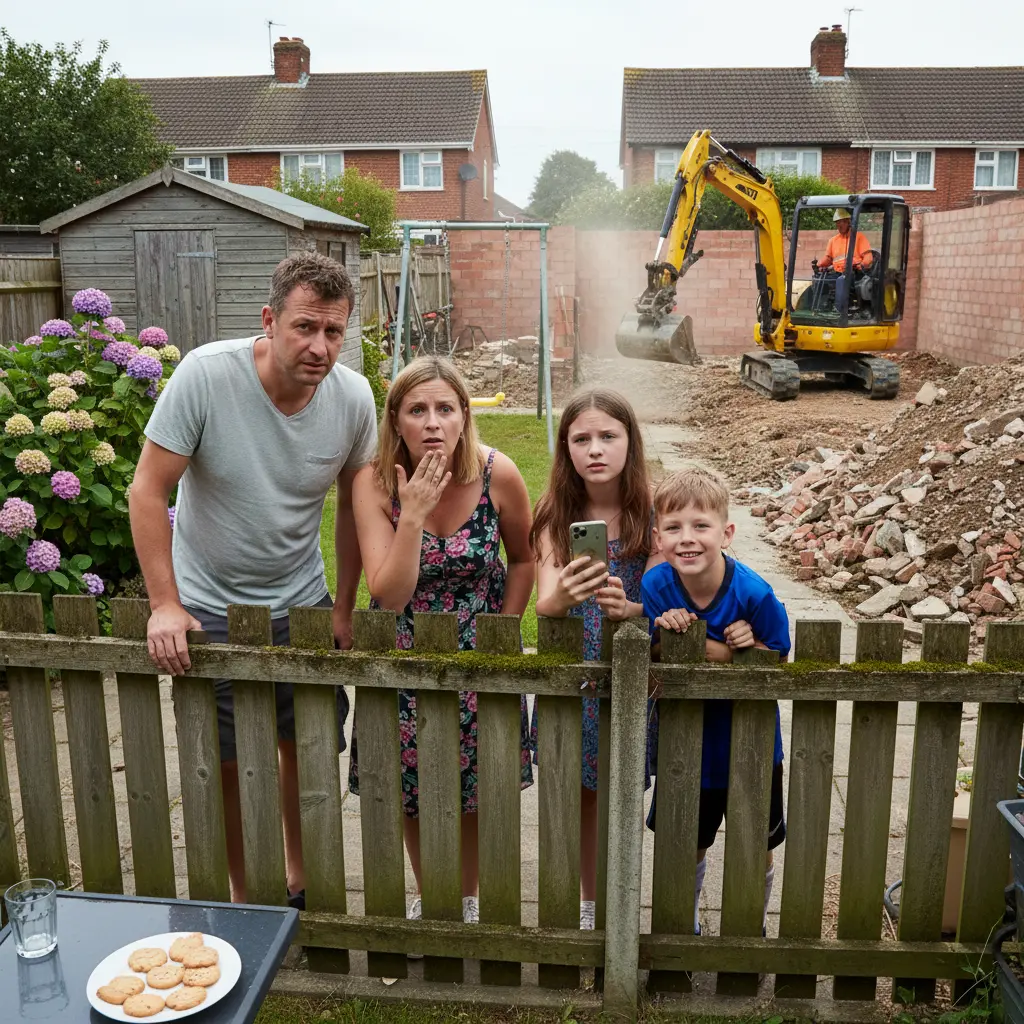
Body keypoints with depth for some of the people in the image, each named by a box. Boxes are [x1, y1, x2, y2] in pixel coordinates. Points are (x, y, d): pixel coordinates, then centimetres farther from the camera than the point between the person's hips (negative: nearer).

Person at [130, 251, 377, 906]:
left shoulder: (355, 397, -13)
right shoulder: (205, 374, -22)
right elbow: (148, 491, -16)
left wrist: (344, 606, 4)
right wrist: (165, 604, -17)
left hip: (301, 603, 3)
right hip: (209, 606, -2)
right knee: (226, 762, 7)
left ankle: (303, 882, 36)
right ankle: (245, 897, 29)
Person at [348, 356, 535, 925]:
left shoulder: (498, 474, -18)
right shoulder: (375, 483, -19)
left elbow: (523, 558, 0)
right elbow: (389, 595, -24)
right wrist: (413, 512, -33)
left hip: (478, 654, 0)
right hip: (405, 657, 0)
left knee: (475, 788, 14)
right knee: (411, 790, 14)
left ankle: (467, 898, 40)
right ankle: (428, 897, 41)